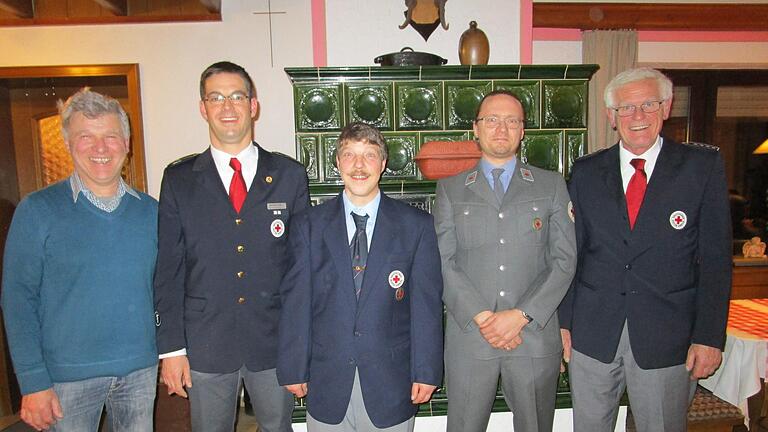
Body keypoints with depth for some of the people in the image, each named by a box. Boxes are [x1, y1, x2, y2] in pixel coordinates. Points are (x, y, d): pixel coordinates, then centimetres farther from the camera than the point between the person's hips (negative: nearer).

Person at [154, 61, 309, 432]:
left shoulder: (289, 174, -1)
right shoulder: (178, 179, 1)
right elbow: (168, 268, 0)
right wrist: (171, 347, -3)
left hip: (275, 342, 0)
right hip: (205, 344, 0)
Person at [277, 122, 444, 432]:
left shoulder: (416, 225, -2)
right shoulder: (308, 225, 0)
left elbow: (427, 303, -3)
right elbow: (295, 301, -1)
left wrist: (426, 371, -4)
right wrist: (293, 370, -1)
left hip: (391, 383, 0)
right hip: (327, 384, 1)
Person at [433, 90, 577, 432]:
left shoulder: (551, 186, 7)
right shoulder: (450, 189, 7)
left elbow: (564, 259, 0)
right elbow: (444, 261, -1)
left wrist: (521, 315, -10)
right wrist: (481, 317, -12)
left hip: (535, 334, 1)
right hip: (468, 335, 0)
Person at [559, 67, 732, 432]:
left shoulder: (703, 166, -1)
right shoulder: (586, 172, 4)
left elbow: (715, 257, -2)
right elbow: (571, 252, 5)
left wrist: (709, 335, -6)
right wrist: (564, 321, 2)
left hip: (667, 338, -1)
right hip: (592, 334, 2)